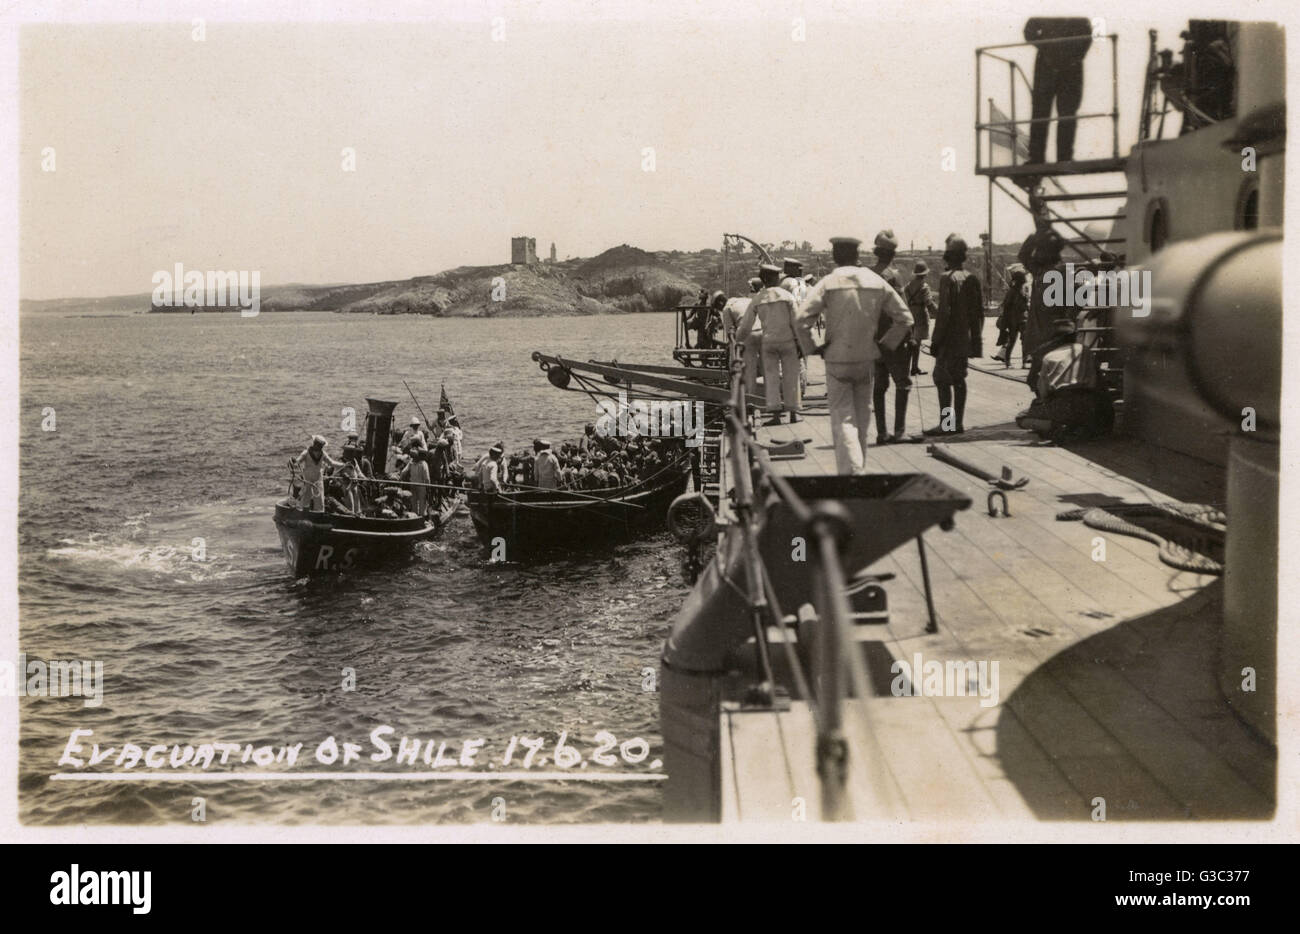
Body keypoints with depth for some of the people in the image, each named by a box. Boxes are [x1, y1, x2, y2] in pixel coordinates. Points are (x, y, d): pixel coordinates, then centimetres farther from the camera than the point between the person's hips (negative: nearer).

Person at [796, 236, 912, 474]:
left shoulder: (828, 284, -8)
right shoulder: (876, 282, 2)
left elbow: (802, 319, -18)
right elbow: (905, 318, 4)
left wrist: (813, 348, -5)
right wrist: (884, 345, 10)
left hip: (837, 361, -3)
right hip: (867, 360, 3)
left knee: (843, 419, -3)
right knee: (862, 420, 16)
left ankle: (852, 472, -17)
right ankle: (859, 468, 26)